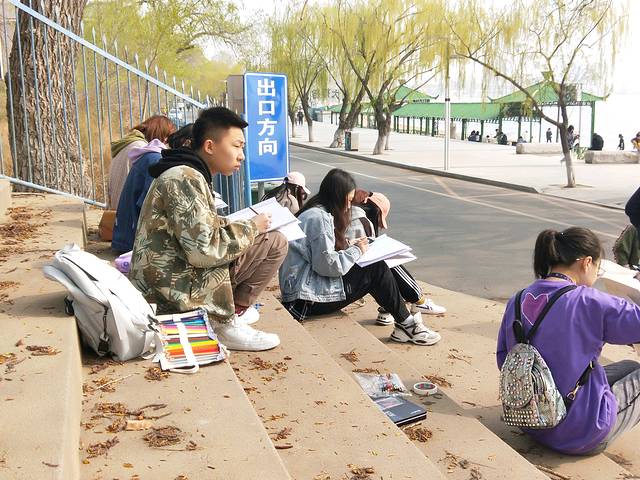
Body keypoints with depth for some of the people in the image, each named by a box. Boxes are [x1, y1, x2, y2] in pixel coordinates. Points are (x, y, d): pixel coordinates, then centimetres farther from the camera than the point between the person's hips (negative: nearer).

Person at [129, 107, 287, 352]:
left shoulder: (186, 174, 13)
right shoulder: (185, 179, -18)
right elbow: (204, 250, -25)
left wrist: (243, 225, 6)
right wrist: (250, 228, -11)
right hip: (174, 291, -10)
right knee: (274, 243, -10)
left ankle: (231, 309, 14)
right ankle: (227, 323, -4)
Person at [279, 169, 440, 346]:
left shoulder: (317, 212, 14)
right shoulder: (319, 217, -17)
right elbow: (327, 265, -22)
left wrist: (347, 245, 7)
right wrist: (356, 250, -8)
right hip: (306, 298, -10)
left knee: (377, 267, 6)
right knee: (377, 270, -9)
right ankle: (407, 325, 2)